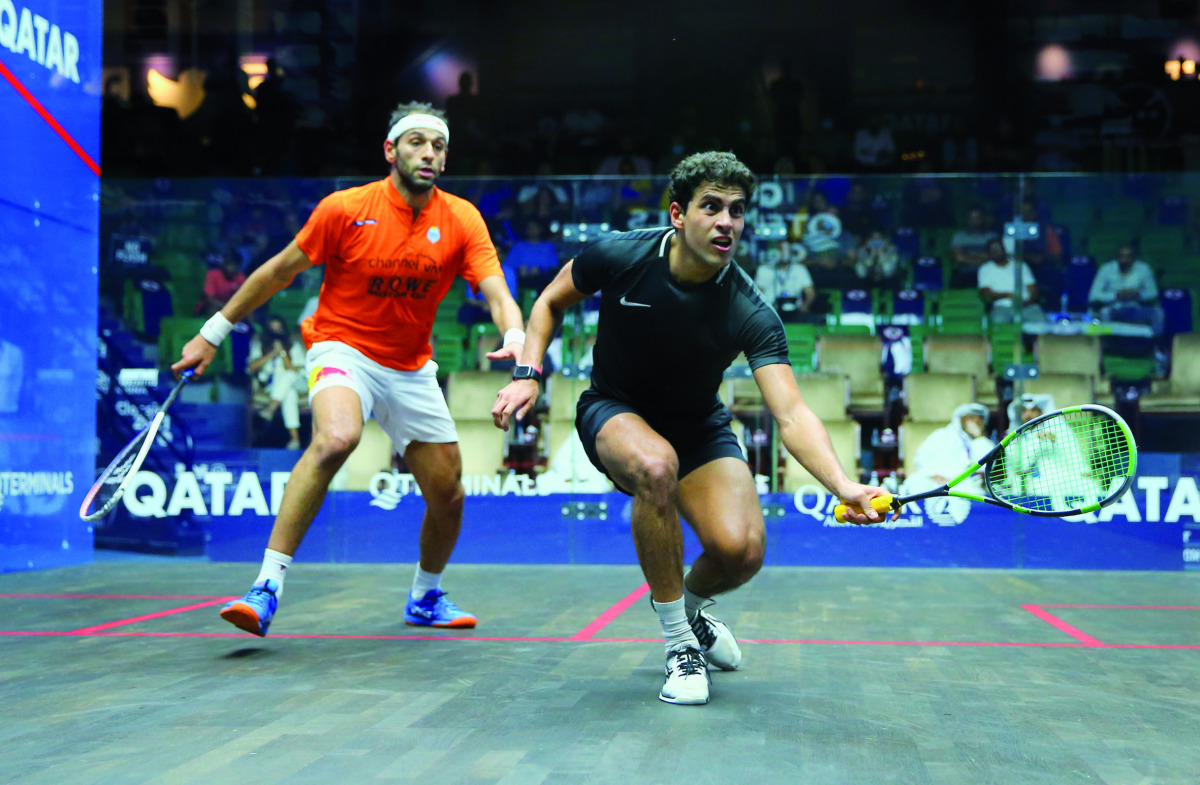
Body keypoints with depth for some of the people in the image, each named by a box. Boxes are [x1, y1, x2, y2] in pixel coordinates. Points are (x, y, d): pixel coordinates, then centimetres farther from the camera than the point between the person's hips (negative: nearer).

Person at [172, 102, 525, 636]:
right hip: (342, 347, -4)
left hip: (411, 369, 4)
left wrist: (515, 339, -38)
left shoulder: (462, 220, -5)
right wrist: (213, 333, 3)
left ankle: (425, 598, 34)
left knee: (448, 496, 6)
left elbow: (496, 292, -16)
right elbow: (280, 271, -1)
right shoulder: (345, 209, -11)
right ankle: (267, 587, -33)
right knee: (335, 438, -36)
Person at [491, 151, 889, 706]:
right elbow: (551, 302, 1)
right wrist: (527, 374, -14)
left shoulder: (749, 313, -24)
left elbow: (791, 415, -34)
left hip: (700, 429, 1)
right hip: (614, 411, -1)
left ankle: (691, 602, 18)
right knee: (657, 466, -38)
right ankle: (679, 640, -19)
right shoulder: (620, 256, -20)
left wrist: (843, 485, -50)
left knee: (741, 549, -23)